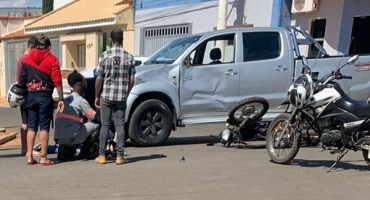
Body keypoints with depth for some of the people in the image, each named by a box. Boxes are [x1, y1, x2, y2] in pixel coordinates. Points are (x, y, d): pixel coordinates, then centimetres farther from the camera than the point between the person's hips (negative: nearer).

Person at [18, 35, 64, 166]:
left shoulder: (27, 59, 9)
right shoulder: (51, 59, -3)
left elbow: (22, 81, 8)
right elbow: (57, 81, -9)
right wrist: (61, 99, -7)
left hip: (31, 96, 4)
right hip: (45, 96, -4)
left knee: (31, 126, 8)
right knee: (44, 126, -1)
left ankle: (29, 157, 9)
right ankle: (43, 158, 1)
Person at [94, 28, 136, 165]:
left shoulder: (105, 55, -6)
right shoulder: (129, 57, 1)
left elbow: (99, 79, -6)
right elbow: (131, 80, 2)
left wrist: (96, 96, 5)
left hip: (106, 96, -1)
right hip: (121, 97, 1)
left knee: (105, 125, 6)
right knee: (120, 125, 6)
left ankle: (102, 156, 10)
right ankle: (119, 156, 6)